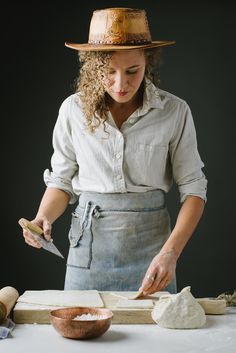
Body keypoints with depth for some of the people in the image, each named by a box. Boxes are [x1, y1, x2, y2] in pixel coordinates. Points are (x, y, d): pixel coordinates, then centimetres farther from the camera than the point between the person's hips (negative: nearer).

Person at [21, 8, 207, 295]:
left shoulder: (174, 112, -8)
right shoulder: (73, 109, -4)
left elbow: (193, 188, -5)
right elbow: (61, 181, 7)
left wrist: (170, 253, -18)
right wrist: (43, 219, -13)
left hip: (150, 246, -1)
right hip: (89, 247, 1)